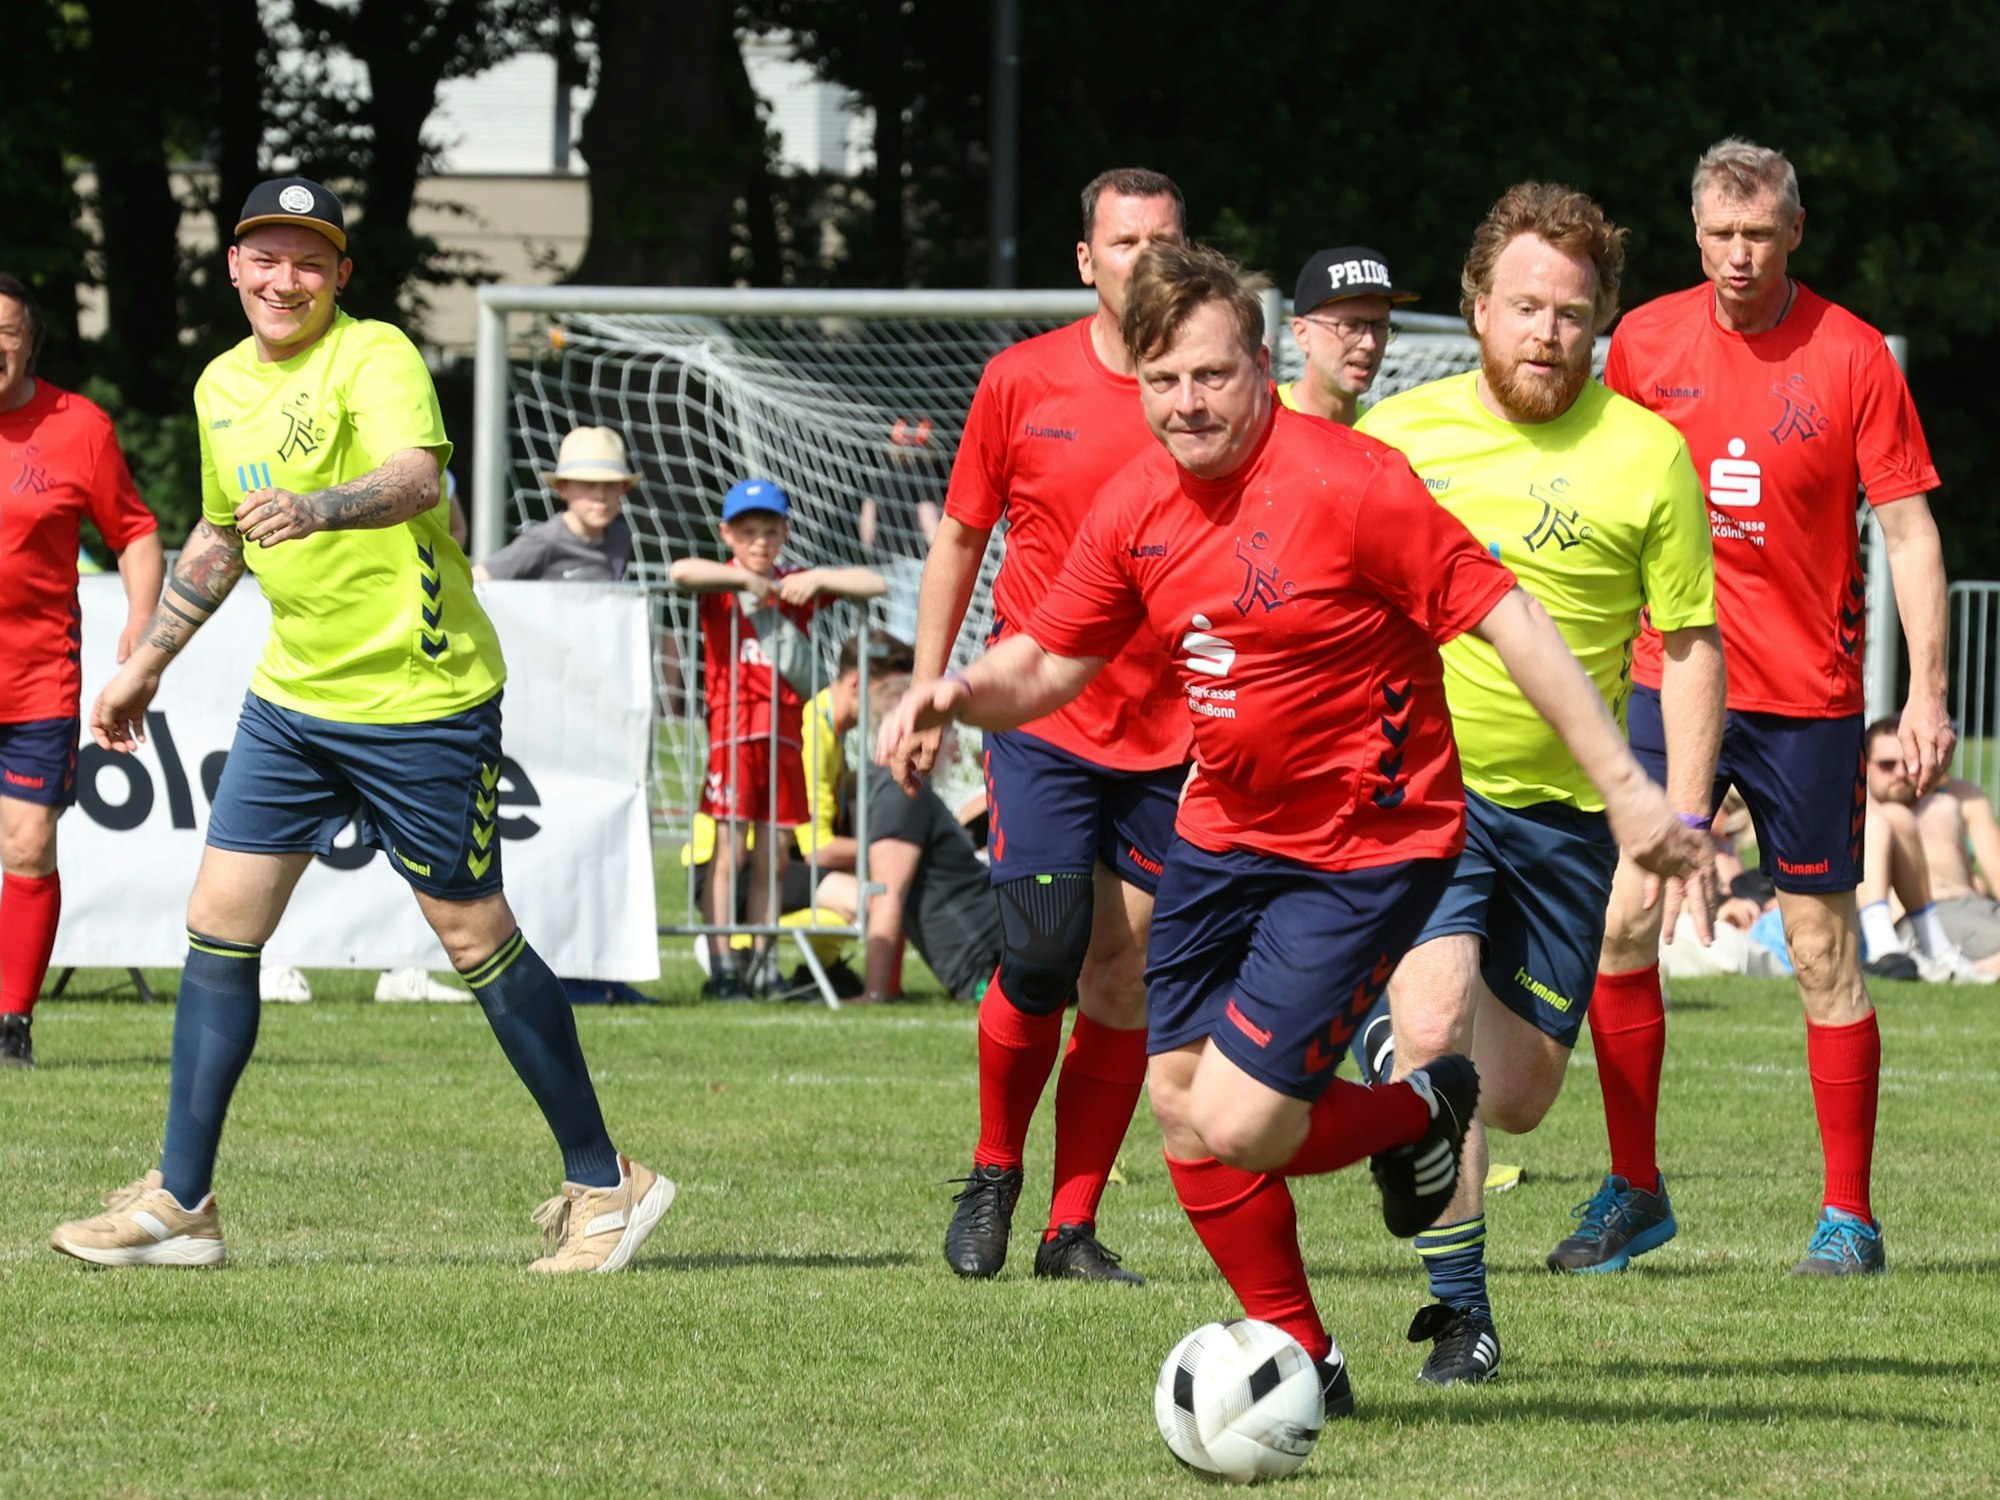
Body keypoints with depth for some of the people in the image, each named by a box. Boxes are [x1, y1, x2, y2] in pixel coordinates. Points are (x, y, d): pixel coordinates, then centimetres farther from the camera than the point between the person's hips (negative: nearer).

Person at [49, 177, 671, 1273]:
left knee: (474, 936, -1)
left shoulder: (374, 357, -14)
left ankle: (601, 1183, 12)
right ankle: (180, 1201, 6)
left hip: (422, 698, -7)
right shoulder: (223, 385, 10)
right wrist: (147, 665, 30)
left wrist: (315, 507, -53)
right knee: (219, 924, 0)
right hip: (293, 693, 7)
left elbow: (415, 479, -34)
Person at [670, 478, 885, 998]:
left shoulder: (797, 584, 12)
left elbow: (874, 585, 7)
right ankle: (721, 968, -7)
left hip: (783, 732, 4)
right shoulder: (721, 584, 1)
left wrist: (818, 579, -8)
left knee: (773, 855, 6)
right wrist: (746, 579, -16)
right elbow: (681, 572, -22)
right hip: (732, 731, -4)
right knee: (730, 850, -7)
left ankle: (761, 964, 11)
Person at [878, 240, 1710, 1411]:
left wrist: (1627, 786, -21)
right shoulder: (1138, 507, 0)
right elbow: (1048, 663, 11)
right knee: (1181, 1103, 6)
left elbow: (1509, 621, -19)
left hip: (1367, 851, -7)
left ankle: (1420, 1115, 18)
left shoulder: (1351, 483, -20)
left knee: (1236, 1127, -14)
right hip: (1224, 832, 7)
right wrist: (960, 692, -12)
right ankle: (1301, 1359, 24)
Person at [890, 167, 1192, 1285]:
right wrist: (927, 694, 7)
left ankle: (1074, 1228, 8)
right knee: (1042, 958, -12)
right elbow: (961, 539, 10)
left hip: (1174, 735, 1)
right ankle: (993, 1178, 12)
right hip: (1043, 721, -1)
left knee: (1123, 977, -1)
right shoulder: (1021, 382, 0)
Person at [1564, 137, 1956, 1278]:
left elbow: (1911, 531, -3)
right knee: (1621, 922, -5)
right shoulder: (1646, 342, 2)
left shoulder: (1851, 356, -5)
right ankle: (1634, 1192, 7)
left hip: (1807, 694, -2)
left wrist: (1928, 691, -9)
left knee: (1824, 949, 1)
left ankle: (1850, 1215, 10)